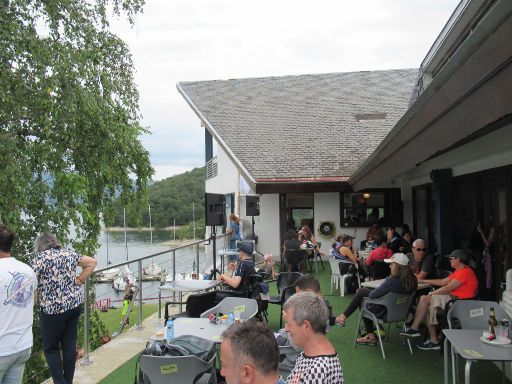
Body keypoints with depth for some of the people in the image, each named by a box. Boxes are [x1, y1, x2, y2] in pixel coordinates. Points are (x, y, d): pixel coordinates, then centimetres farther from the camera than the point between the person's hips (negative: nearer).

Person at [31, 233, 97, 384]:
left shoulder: (39, 259, -9)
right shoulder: (69, 254, 7)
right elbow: (92, 262, 13)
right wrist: (79, 280, 12)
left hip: (53, 309, -5)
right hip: (75, 304, 5)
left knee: (50, 348, 10)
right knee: (70, 344, 13)